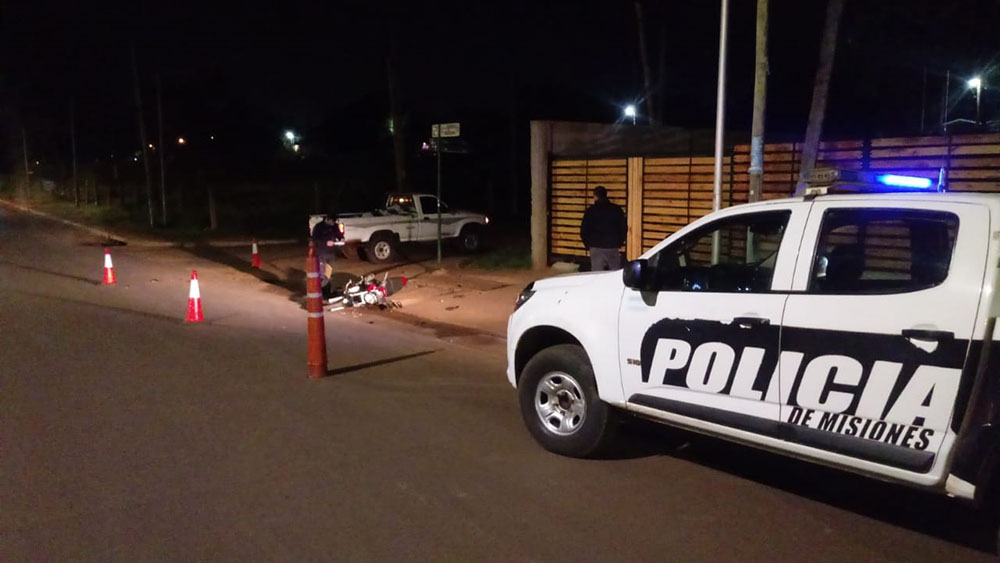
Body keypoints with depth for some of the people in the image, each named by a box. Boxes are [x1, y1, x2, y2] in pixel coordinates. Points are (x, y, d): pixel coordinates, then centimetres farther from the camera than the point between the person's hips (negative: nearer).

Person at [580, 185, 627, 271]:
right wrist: (619, 243, 18)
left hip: (596, 248, -1)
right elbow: (624, 228, 7)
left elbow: (584, 231, -1)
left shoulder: (591, 210, -1)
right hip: (613, 247, 2)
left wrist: (588, 245, 13)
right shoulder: (617, 209, 4)